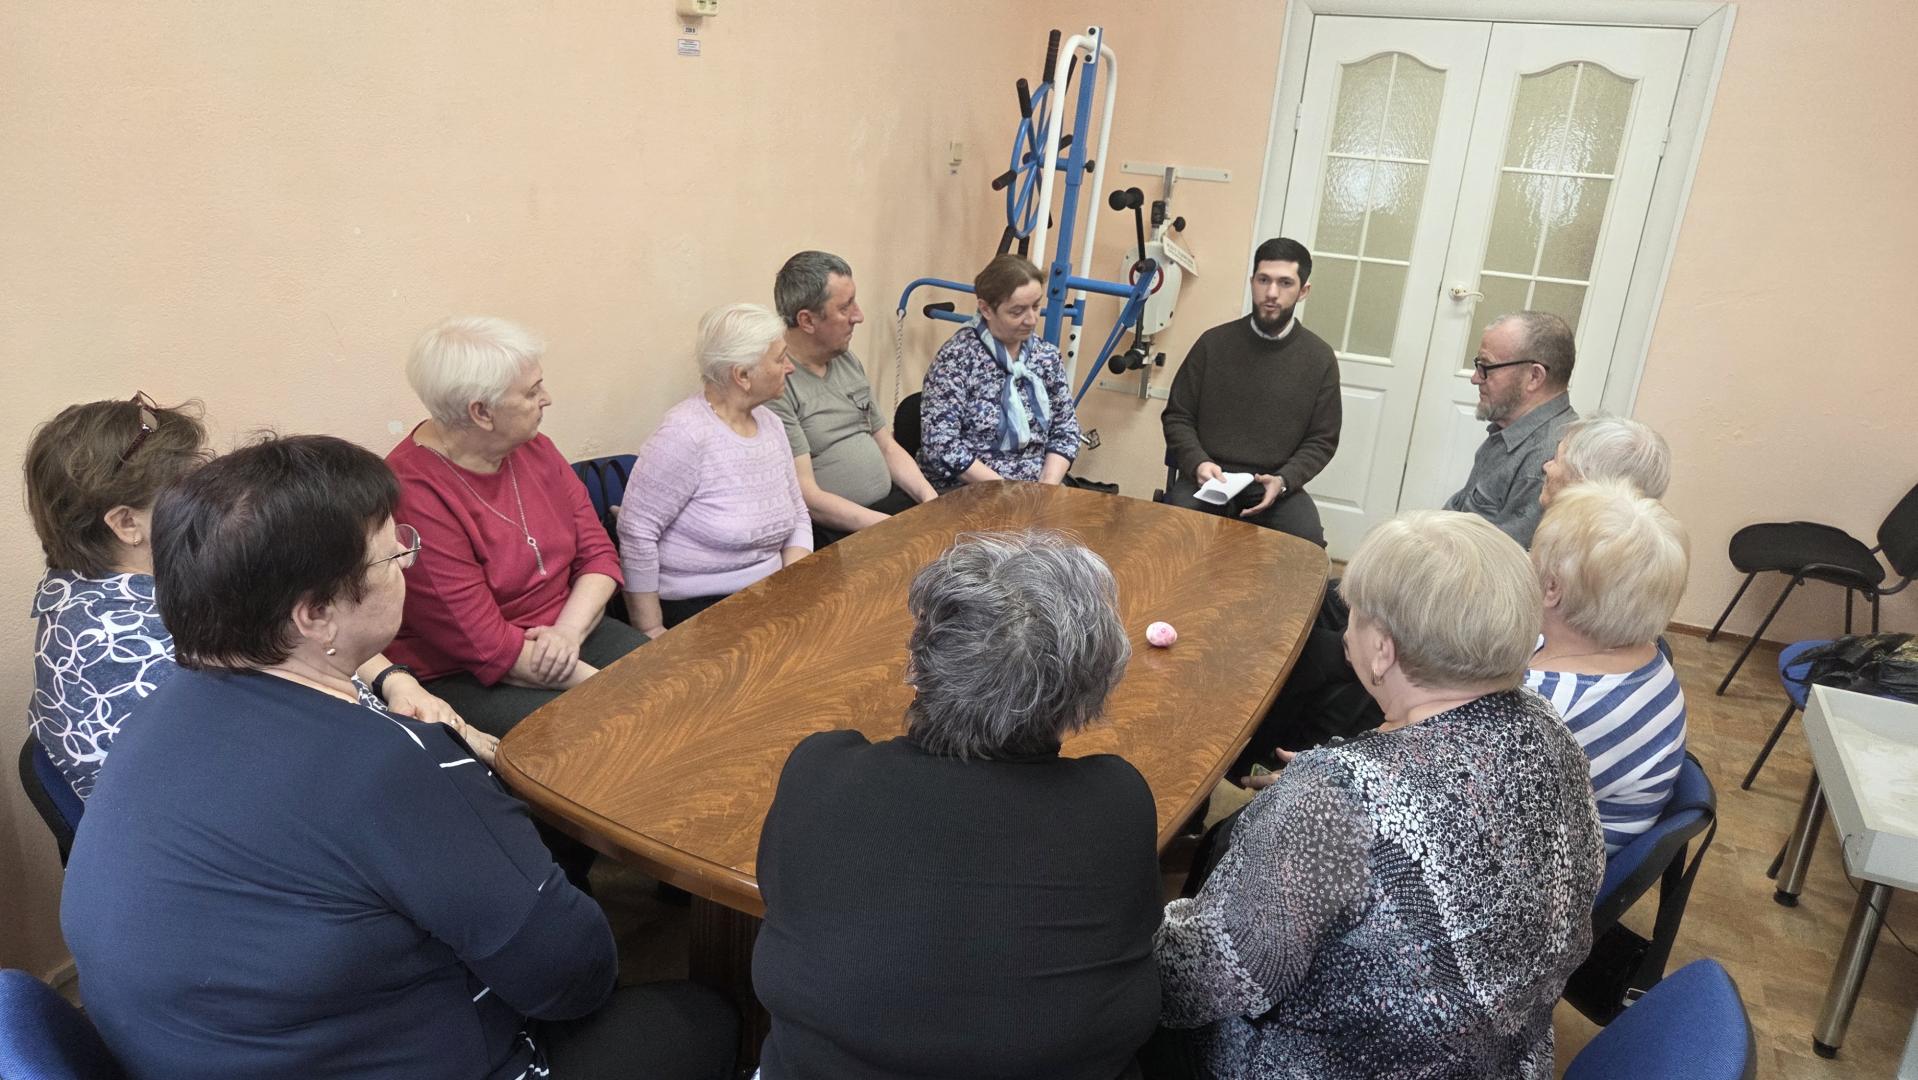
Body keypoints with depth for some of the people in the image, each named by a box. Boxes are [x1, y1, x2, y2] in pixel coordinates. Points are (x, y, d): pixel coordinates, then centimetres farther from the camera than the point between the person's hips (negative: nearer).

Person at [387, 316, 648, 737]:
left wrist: (569, 629, -16)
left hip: (566, 634, 7)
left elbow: (597, 552, 3)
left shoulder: (533, 448, 3)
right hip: (466, 679, -6)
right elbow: (486, 647, -21)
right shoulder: (412, 495, -20)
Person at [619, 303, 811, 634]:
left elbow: (798, 517, 14)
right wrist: (651, 631, -13)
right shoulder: (686, 434, -17)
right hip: (693, 608, -7)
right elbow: (637, 532, -16)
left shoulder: (769, 423, 8)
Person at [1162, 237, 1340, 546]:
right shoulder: (1214, 343, 3)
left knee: (1307, 542, -27)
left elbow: (1322, 440, 7)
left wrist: (1283, 481, -12)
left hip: (1276, 484, 1)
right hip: (1209, 478, 0)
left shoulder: (1320, 358, 4)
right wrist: (1197, 463, -12)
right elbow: (1177, 417, 7)